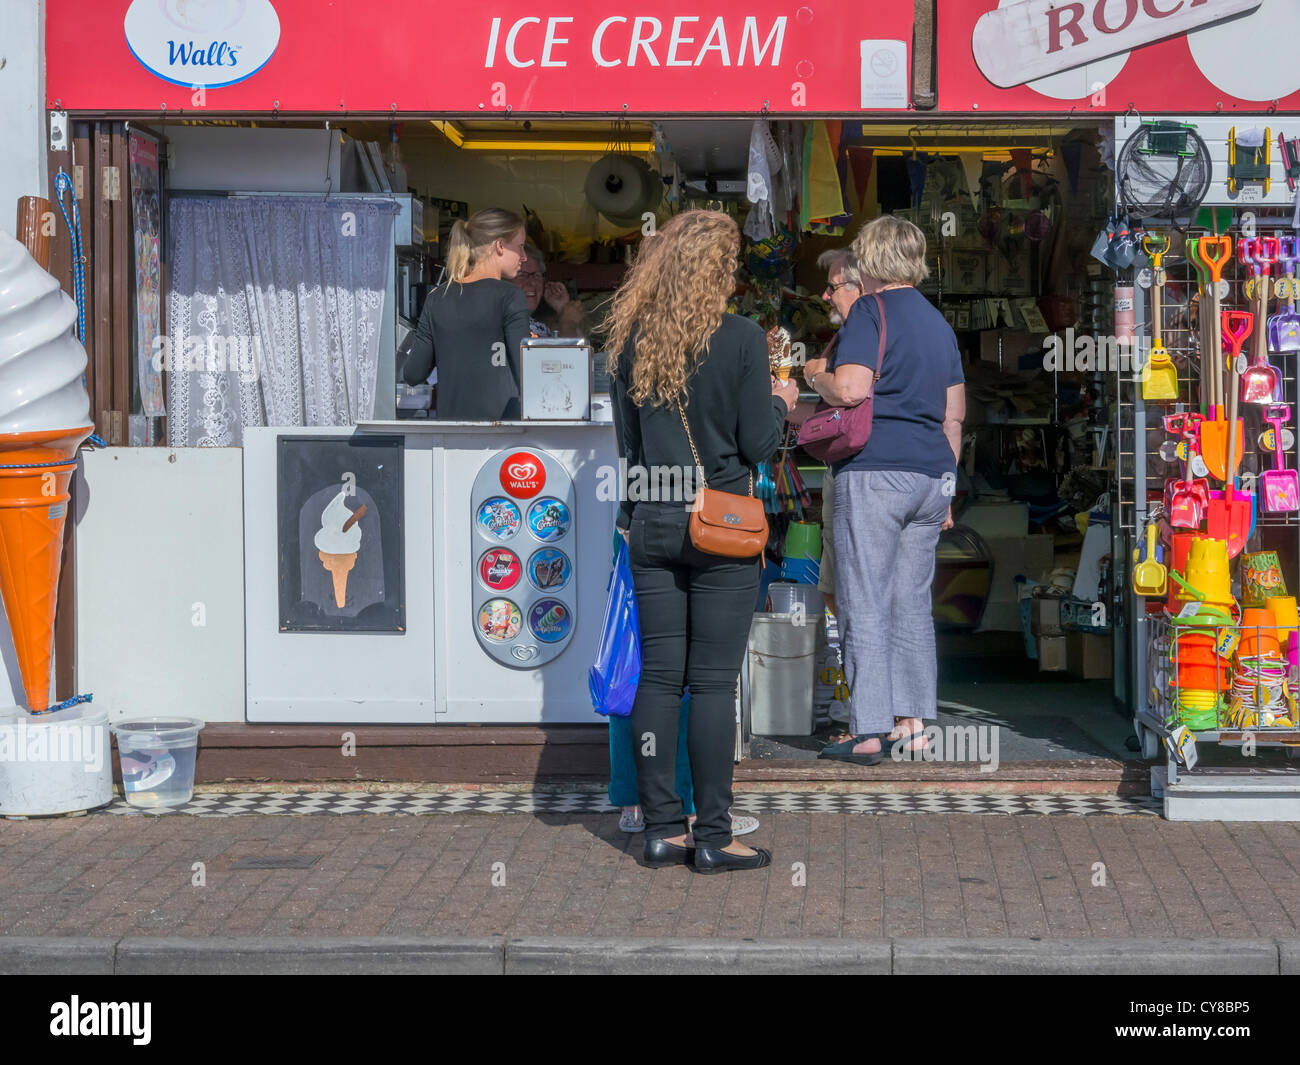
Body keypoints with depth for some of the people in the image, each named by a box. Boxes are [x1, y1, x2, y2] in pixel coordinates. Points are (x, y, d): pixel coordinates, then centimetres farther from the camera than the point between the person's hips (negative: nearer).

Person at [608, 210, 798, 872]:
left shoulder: (631, 341, 3)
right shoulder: (741, 339, -10)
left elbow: (627, 440, 10)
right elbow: (757, 445, -6)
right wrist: (779, 404, 13)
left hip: (652, 526, 4)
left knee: (658, 677, 8)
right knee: (713, 683, -1)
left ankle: (662, 828, 11)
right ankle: (713, 838, 3)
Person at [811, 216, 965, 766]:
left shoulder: (870, 311, -6)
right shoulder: (938, 321, 17)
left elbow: (850, 389, -19)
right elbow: (954, 414, 18)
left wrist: (816, 378, 2)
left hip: (875, 470, -7)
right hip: (931, 474, 7)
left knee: (865, 604, -3)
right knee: (913, 602, 11)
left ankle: (869, 731, -3)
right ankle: (913, 725, 12)